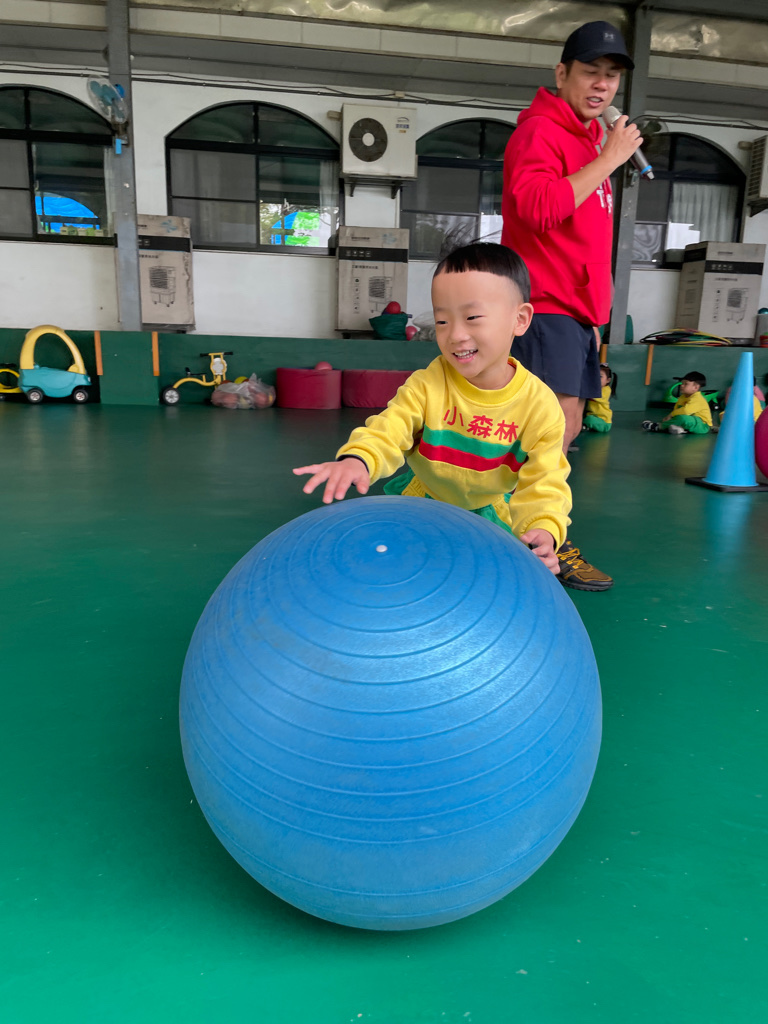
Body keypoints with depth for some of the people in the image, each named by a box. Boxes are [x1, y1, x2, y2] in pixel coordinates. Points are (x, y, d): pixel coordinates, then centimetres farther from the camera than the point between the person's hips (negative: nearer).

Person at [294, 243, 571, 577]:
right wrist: (357, 459, -50)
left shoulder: (541, 406, -17)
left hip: (490, 513, 0)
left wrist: (544, 529, -38)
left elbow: (543, 482, -17)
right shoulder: (427, 384, -17)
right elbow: (388, 430, -26)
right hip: (421, 503, 0)